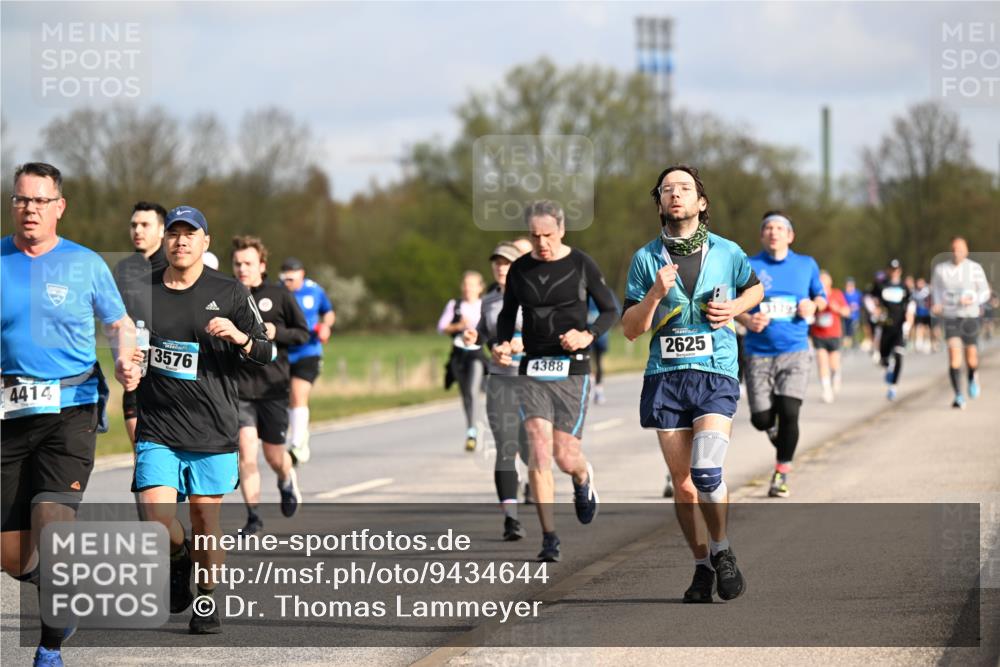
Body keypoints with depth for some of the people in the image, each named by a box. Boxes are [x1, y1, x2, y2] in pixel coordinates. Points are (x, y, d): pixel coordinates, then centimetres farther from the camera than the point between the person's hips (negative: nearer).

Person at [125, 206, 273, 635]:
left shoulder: (229, 293, 2)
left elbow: (265, 353, 2)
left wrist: (239, 338, -18)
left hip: (214, 429, -1)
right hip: (157, 429, 1)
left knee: (205, 520, 4)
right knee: (157, 521, -12)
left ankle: (207, 600, 25)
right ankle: (179, 562, 22)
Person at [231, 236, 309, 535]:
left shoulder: (280, 296, 0)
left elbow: (303, 333, 3)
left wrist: (276, 333, -14)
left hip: (273, 386, -1)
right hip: (239, 387, 1)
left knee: (274, 455, 9)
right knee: (246, 449, -13)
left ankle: (287, 481, 45)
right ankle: (253, 516, -5)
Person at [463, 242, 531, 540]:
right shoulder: (490, 300, 10)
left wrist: (527, 343, -26)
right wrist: (472, 337, 1)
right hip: (500, 380, 3)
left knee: (529, 450, 4)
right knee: (505, 450, -9)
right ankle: (511, 519, -12)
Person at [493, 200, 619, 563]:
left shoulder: (581, 265, -2)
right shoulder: (520, 270, 5)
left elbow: (610, 310, 4)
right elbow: (508, 314, 18)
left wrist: (588, 336, -14)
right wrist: (502, 344, -1)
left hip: (572, 369, -2)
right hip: (533, 370, 2)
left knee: (565, 457, -3)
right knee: (539, 449, -13)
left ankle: (583, 479, 37)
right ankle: (549, 537, -7)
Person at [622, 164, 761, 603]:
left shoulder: (727, 253, 3)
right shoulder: (645, 259, 4)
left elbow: (755, 288, 24)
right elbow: (630, 330, 3)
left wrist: (734, 308, 3)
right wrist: (655, 294, -14)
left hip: (716, 374, -2)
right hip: (664, 377, 2)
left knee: (706, 471, -20)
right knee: (682, 482, 3)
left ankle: (721, 549, 2)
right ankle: (702, 565, 20)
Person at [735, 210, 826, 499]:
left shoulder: (806, 265, 8)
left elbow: (820, 296, 20)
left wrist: (813, 305, -4)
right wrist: (746, 320, -16)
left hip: (795, 352, 0)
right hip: (759, 353, 0)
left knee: (789, 413, -16)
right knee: (761, 419, -3)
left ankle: (781, 473, 3)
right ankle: (774, 427, 37)